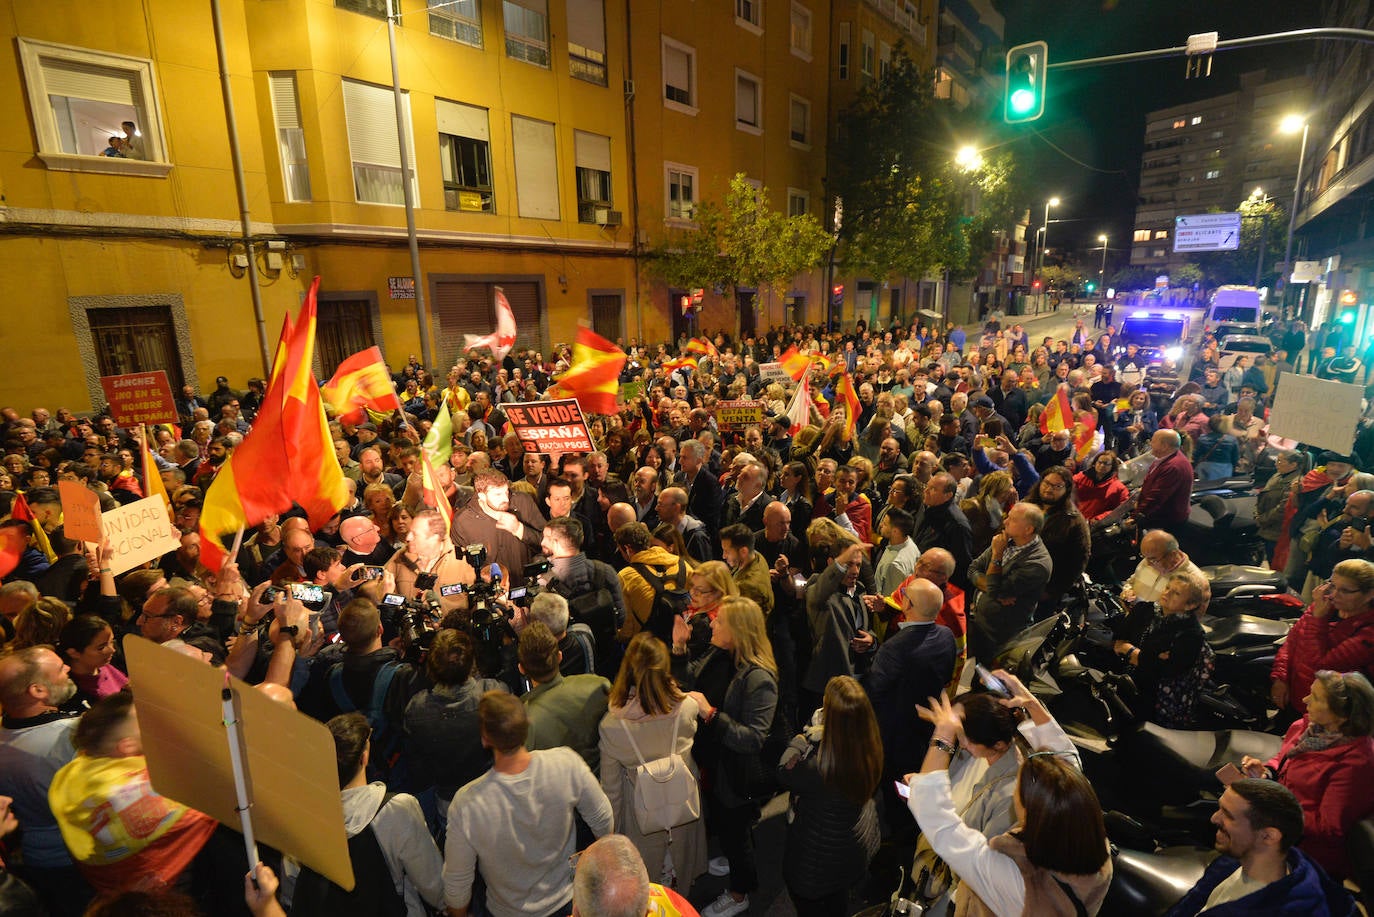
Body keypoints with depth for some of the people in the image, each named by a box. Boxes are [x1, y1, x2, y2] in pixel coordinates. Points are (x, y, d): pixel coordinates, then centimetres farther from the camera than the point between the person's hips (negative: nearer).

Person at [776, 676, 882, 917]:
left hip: (814, 860, -5)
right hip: (852, 853, 5)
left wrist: (807, 735, -14)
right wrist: (821, 733, -12)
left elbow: (784, 773, -21)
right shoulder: (871, 751, -25)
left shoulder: (818, 768, -43)